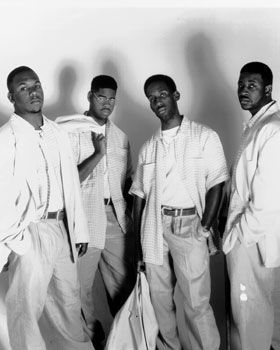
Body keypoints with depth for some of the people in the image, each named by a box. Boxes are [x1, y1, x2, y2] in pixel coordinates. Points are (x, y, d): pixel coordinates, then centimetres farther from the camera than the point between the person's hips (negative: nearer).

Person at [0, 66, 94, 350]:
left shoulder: (58, 134, 10)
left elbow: (72, 185, 11)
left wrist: (79, 230, 11)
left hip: (63, 229, 6)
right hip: (31, 234, -5)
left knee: (69, 302, 18)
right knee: (27, 308, 3)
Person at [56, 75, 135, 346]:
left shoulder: (119, 136, 14)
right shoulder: (71, 131, -5)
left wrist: (127, 209, 10)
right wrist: (98, 154, -17)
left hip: (117, 217, 5)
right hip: (85, 219, -5)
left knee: (123, 282, 10)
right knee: (82, 285, 4)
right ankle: (91, 338, 22)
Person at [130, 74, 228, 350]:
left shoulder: (205, 137, 2)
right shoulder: (149, 146, 14)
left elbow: (216, 185, -2)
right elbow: (139, 195, 12)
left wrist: (205, 227, -12)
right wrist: (138, 245, 8)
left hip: (188, 227, -4)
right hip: (153, 228, 4)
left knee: (196, 302, -4)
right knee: (159, 300, 10)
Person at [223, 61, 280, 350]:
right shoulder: (256, 125, 10)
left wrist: (235, 236, -15)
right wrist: (230, 227, 13)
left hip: (251, 239, -9)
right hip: (244, 233, 9)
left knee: (248, 308, 7)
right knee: (256, 305, 23)